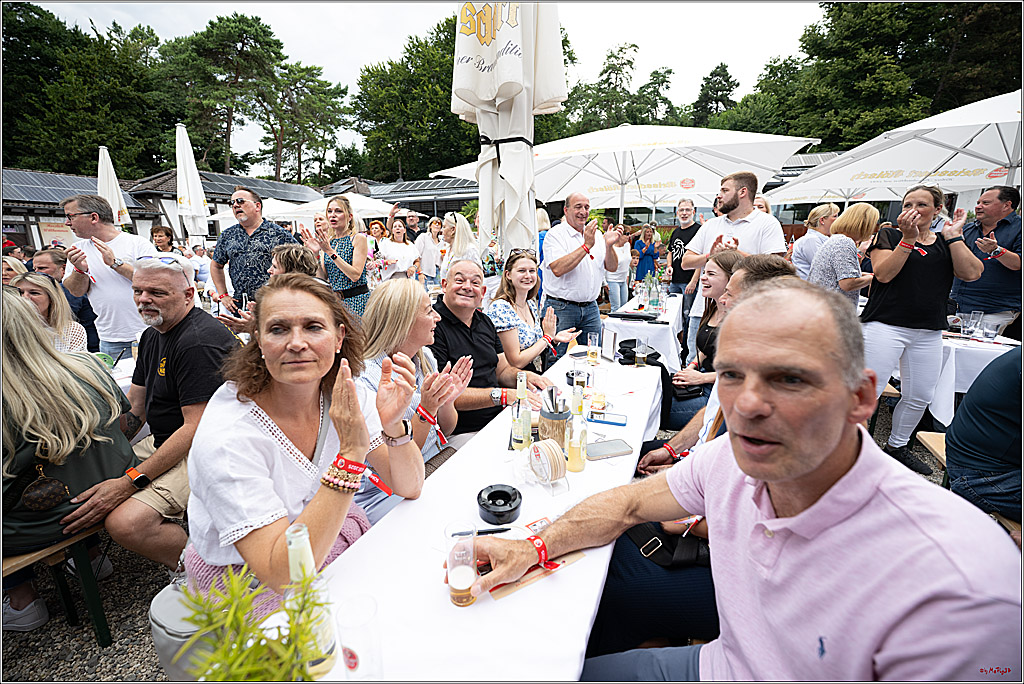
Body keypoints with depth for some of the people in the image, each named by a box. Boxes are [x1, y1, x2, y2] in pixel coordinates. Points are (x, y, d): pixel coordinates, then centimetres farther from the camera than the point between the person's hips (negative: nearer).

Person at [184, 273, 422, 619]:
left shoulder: (341, 396, -13)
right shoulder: (227, 438, -27)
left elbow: (409, 488, -9)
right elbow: (281, 574, -30)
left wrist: (393, 426, -30)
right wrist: (350, 454, -38)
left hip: (334, 540, 5)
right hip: (251, 585, -4)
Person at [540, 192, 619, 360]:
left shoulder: (596, 234, 12)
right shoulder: (555, 234, -6)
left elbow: (612, 268, 9)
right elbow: (558, 269, -22)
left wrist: (608, 246, -11)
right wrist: (587, 246, -21)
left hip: (590, 308, 6)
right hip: (561, 308, -5)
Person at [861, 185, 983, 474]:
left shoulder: (946, 243, 15)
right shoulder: (888, 236, 3)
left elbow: (972, 273, 0)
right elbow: (884, 273, -11)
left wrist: (953, 235, 0)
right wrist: (909, 238, -16)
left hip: (928, 333, 5)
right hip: (885, 326, -5)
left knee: (919, 397, 11)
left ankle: (897, 446, 28)